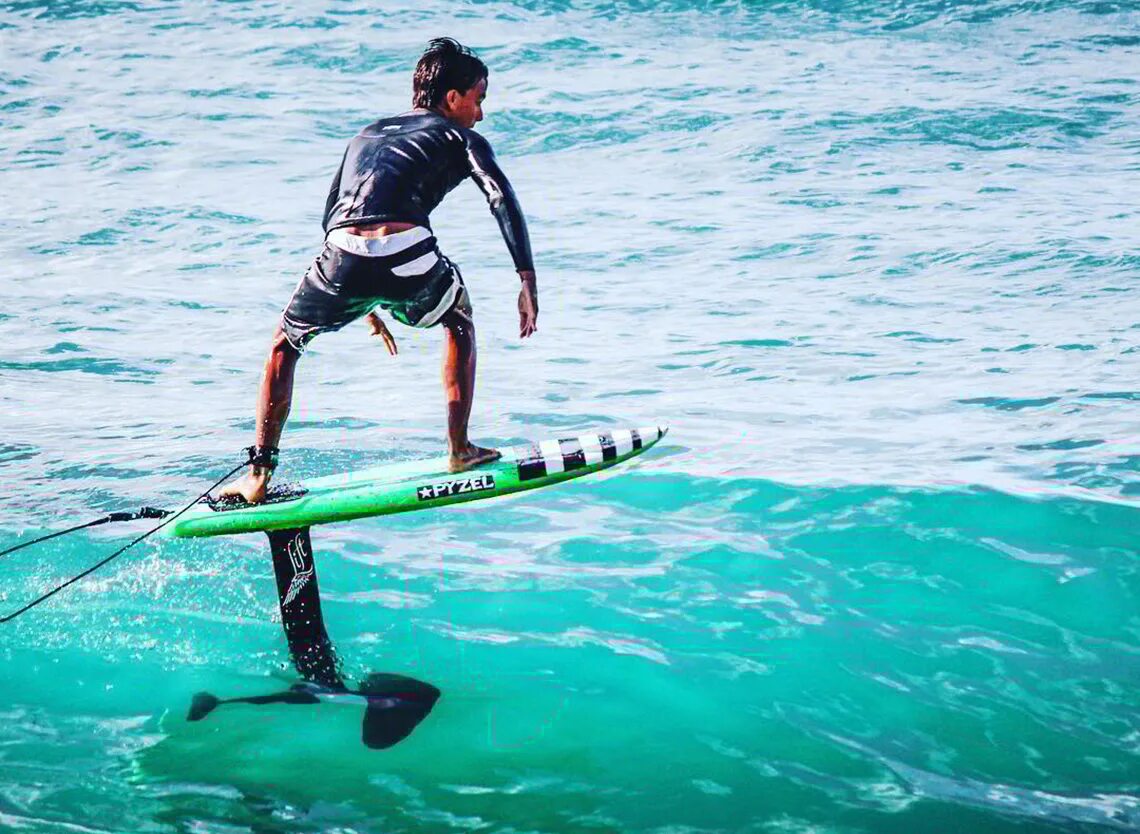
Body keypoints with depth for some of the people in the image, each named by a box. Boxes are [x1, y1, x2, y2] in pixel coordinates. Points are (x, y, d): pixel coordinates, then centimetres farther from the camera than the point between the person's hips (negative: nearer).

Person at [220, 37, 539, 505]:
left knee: (284, 345, 29)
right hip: (407, 258, -3)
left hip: (343, 261, 3)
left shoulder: (367, 135, 35)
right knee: (459, 322, 31)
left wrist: (364, 302, 45)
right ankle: (459, 451, 29)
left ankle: (258, 477, 21)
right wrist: (528, 283, -3)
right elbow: (502, 197, 1)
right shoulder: (459, 137, 20)